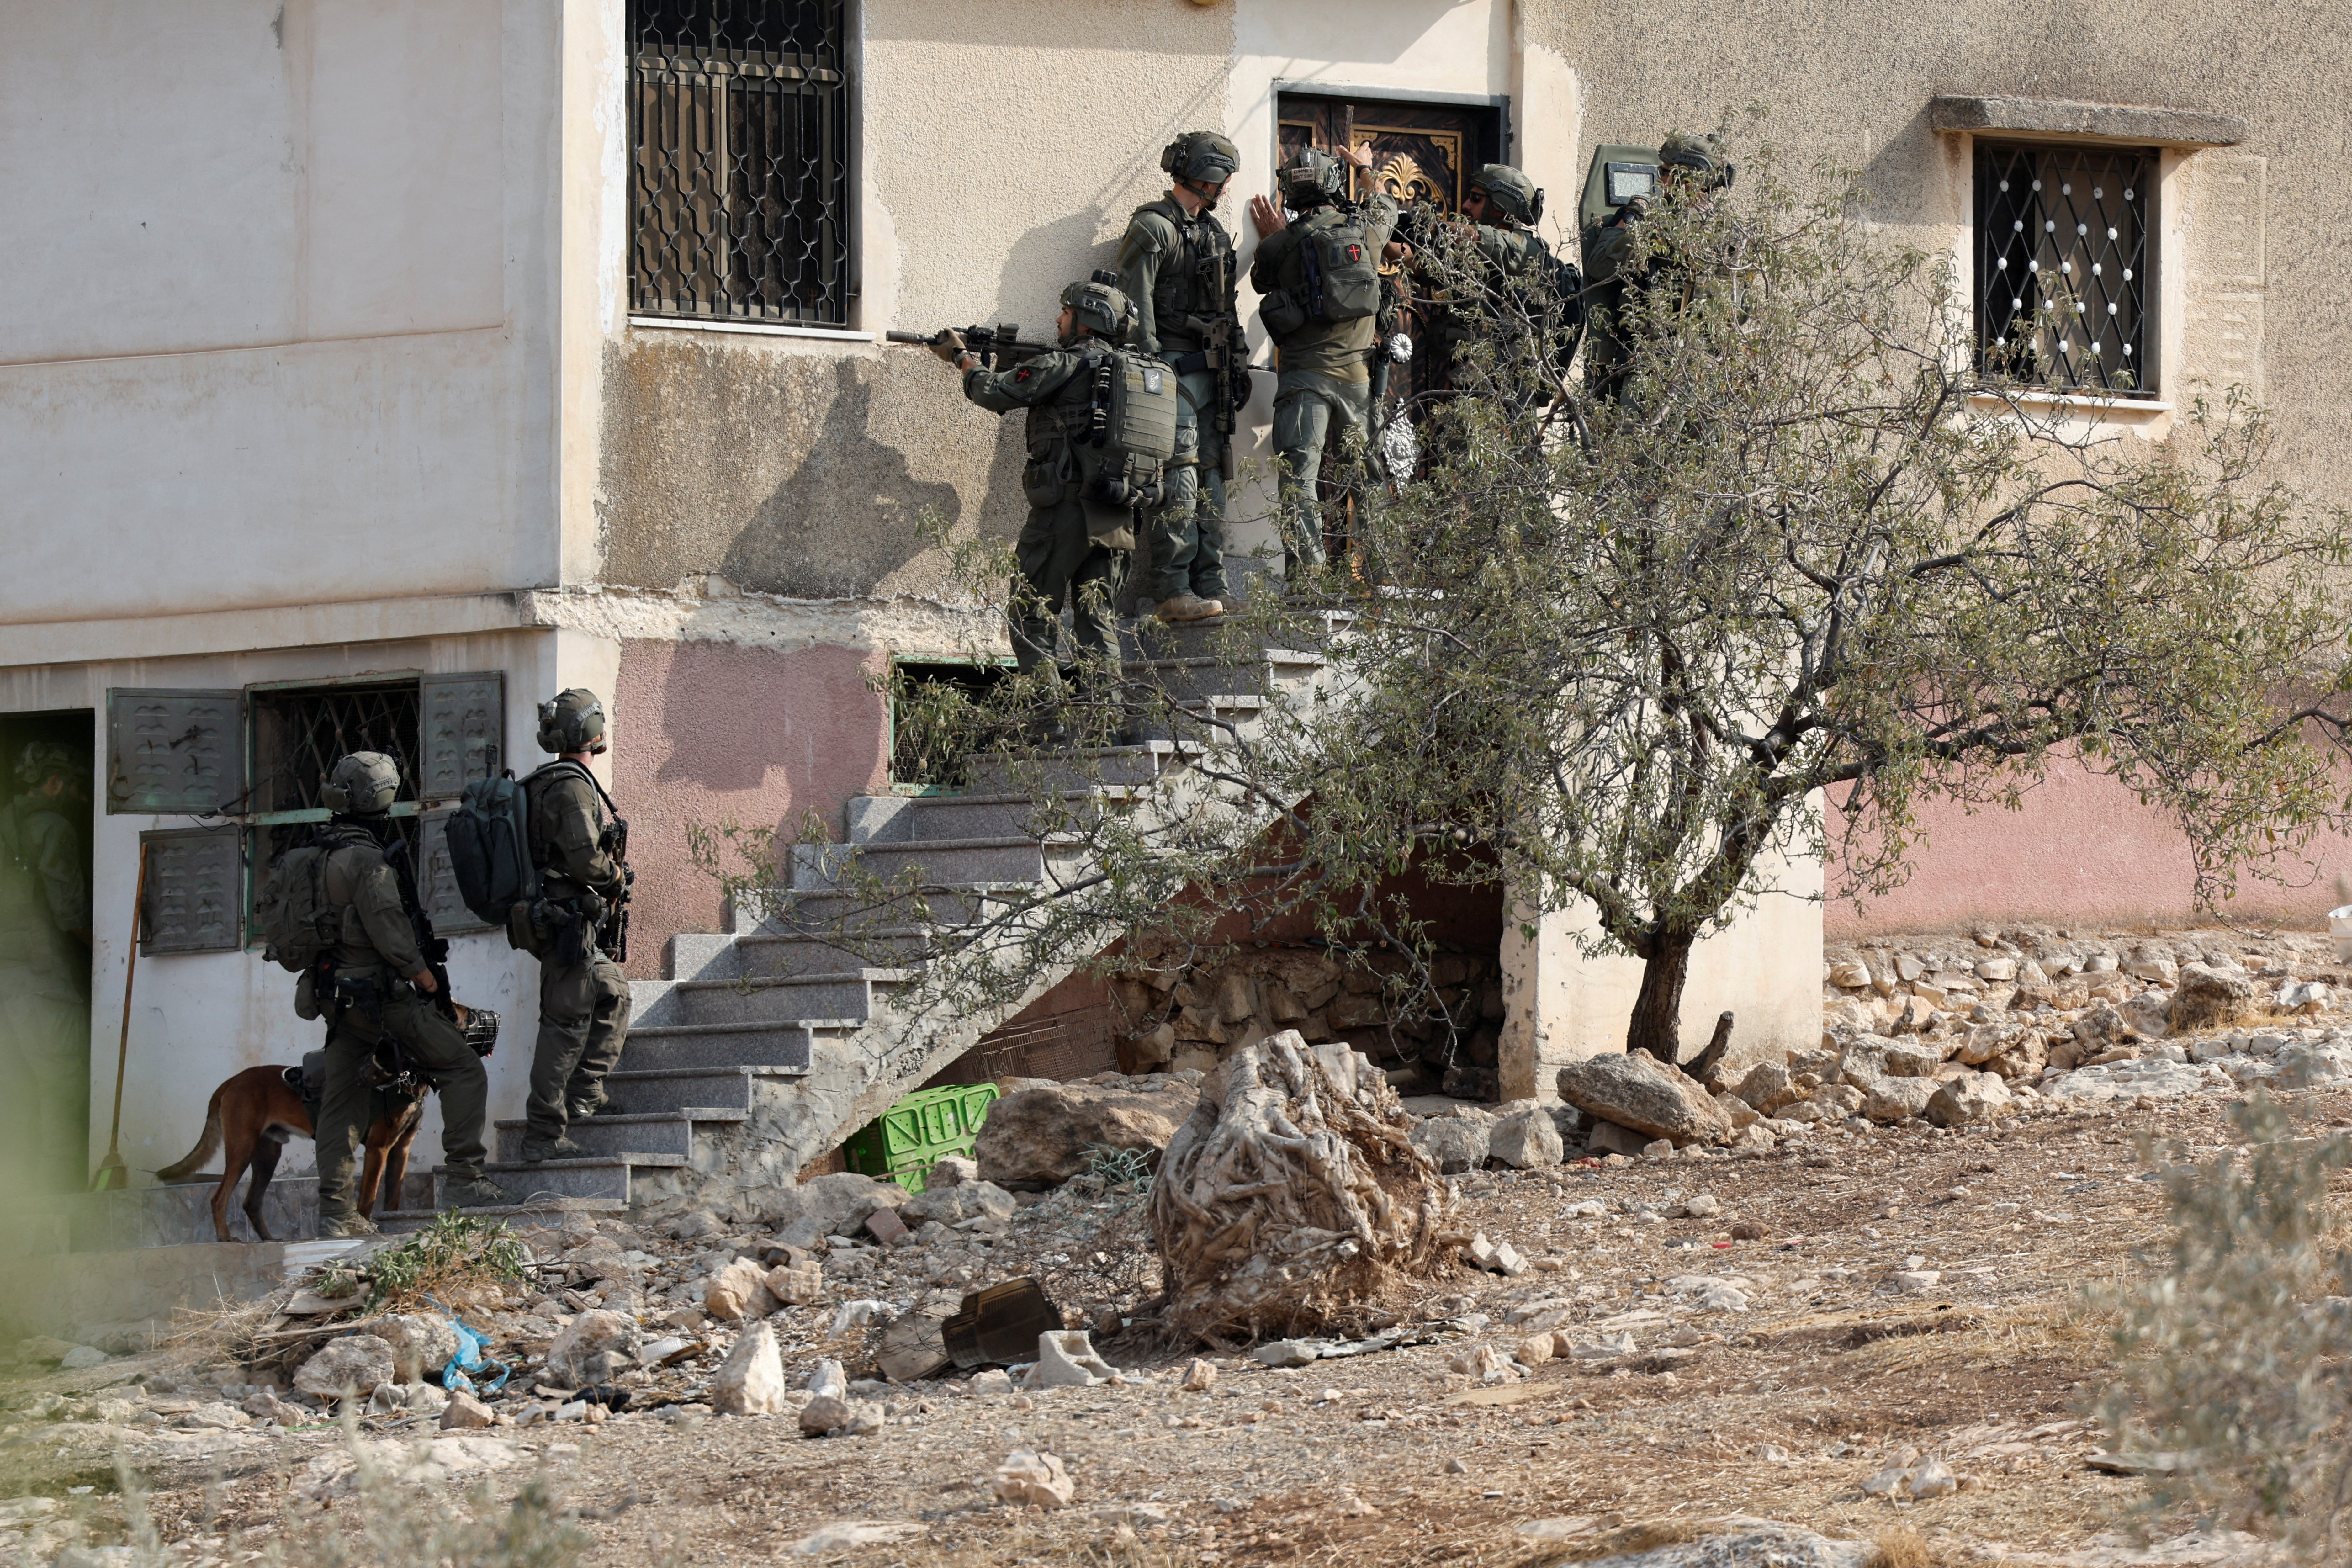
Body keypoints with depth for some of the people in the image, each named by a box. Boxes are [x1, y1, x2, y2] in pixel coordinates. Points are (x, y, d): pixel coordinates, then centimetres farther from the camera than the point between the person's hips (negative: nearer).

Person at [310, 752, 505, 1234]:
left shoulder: (320, 856, 14)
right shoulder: (368, 857, -14)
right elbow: (386, 923, -20)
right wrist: (420, 970, -10)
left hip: (338, 993, 9)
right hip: (382, 992, -9)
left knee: (343, 1098, 8)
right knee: (463, 1070, -2)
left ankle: (336, 1207, 4)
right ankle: (464, 1178, -8)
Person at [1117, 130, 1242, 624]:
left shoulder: (1214, 231, 19)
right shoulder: (1153, 228, -7)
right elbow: (1138, 306, -13)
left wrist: (1236, 365, 21)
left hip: (1211, 373, 9)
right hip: (1175, 371, -9)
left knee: (1210, 479, 6)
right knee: (1179, 481, -14)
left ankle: (1210, 588, 7)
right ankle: (1173, 592, -17)